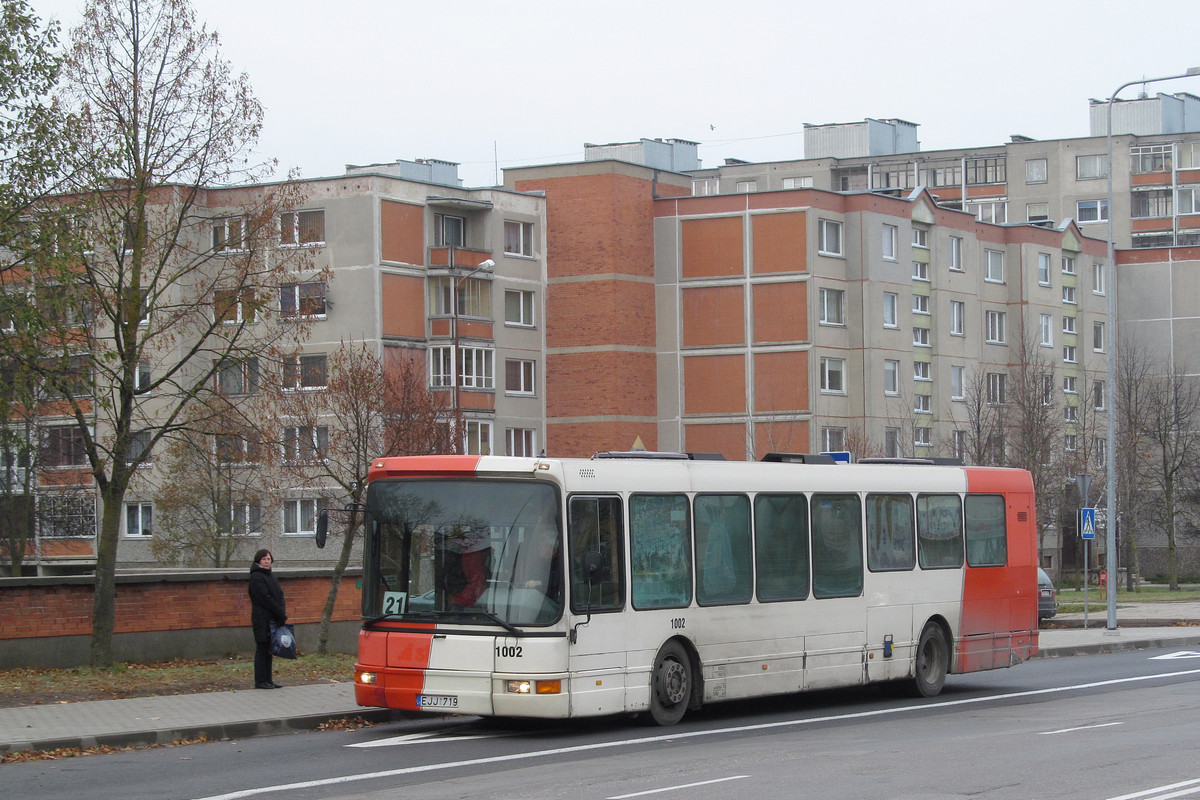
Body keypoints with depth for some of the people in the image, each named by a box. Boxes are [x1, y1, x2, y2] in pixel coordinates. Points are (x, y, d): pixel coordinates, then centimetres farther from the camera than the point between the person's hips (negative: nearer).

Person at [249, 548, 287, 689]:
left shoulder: (270, 575, 17)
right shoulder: (256, 577, -11)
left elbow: (278, 596, 14)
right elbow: (266, 598, -17)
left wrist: (282, 613, -3)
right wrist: (281, 614, -14)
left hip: (272, 619, 8)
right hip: (262, 619, -8)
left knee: (268, 651, 10)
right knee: (262, 650, -5)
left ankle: (267, 680, 13)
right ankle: (260, 681, -2)